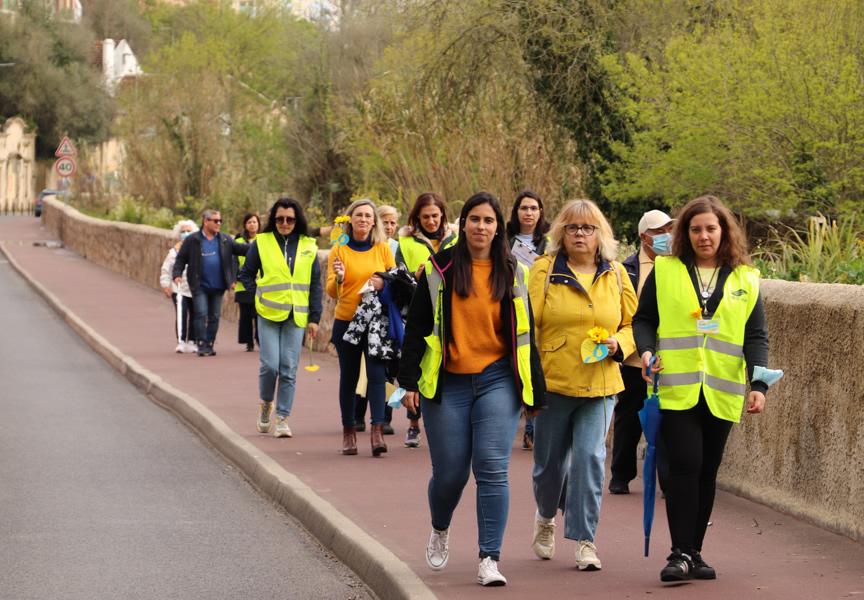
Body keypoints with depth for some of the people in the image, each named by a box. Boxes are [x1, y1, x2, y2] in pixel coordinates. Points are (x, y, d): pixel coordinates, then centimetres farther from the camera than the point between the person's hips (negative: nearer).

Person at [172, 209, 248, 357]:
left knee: (214, 317, 7)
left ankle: (209, 345, 16)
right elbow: (181, 259, 0)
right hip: (200, 286, -4)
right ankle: (202, 345, -4)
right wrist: (177, 274, -13)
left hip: (218, 286, 4)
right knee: (201, 315, -9)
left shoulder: (225, 240, 8)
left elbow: (239, 249, 7)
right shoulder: (192, 240, -2)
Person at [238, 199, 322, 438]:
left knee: (289, 369, 0)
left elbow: (315, 284, 9)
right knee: (270, 364, -9)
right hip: (269, 314, -1)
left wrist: (315, 317, 4)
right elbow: (246, 274, 11)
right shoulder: (261, 243, 2)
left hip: (296, 317, 2)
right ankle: (265, 404, 19)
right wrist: (258, 296, -1)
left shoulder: (308, 247, 7)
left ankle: (282, 418, 7)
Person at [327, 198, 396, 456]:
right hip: (346, 321, 0)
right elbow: (331, 292, -4)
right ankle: (348, 432, 16)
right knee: (348, 376, 7)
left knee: (376, 373, -11)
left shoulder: (383, 248, 3)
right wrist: (339, 278, -25)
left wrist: (384, 283, -13)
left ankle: (377, 430, -14)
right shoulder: (339, 250, 0)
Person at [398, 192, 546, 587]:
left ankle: (489, 559, -6)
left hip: (497, 380, 1)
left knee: (492, 469, -10)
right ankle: (439, 531, 36)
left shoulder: (512, 274, 7)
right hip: (447, 383, -1)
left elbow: (524, 335, 11)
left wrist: (533, 390, 11)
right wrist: (410, 381, -3)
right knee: (449, 473, 4)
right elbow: (417, 328, 2)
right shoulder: (440, 270, 1)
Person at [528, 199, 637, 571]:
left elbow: (633, 324, 15)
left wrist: (618, 344, -7)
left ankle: (584, 540, -4)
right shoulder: (544, 271, 0)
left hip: (599, 386, 1)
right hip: (553, 381, -1)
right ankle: (546, 516, 40)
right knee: (550, 460, 8)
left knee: (590, 457, -10)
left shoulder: (616, 275, 8)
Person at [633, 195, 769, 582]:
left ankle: (693, 553, 16)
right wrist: (646, 350, -10)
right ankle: (680, 554, -9)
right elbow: (643, 319, 10)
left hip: (721, 392, 2)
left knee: (706, 472, 7)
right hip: (677, 388, -2)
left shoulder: (744, 279, 9)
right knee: (685, 466, -13)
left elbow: (755, 336, 6)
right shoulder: (664, 272, 5)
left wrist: (759, 383, -6)